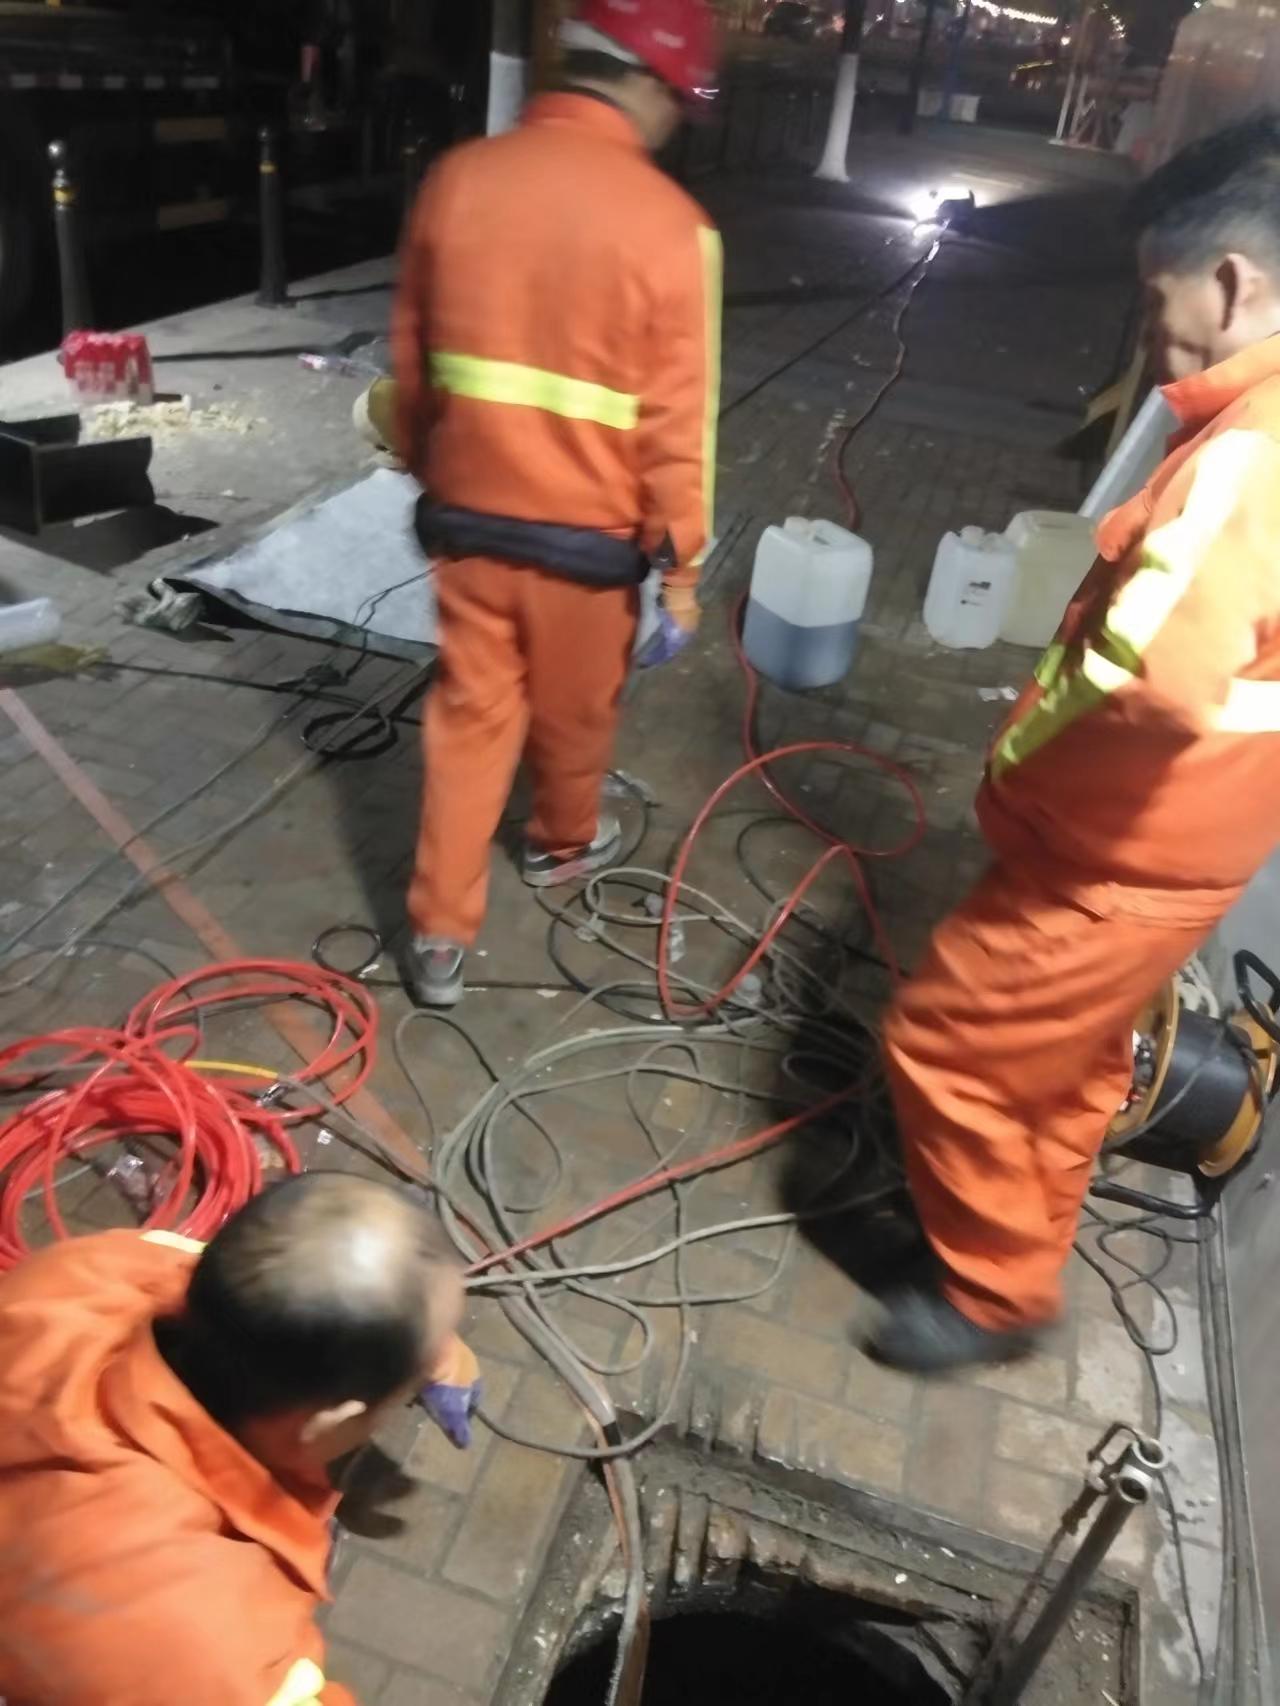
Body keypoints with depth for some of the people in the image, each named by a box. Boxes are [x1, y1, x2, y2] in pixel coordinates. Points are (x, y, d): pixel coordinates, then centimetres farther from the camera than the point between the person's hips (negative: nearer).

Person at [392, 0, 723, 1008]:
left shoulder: (458, 179, -1)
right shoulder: (665, 222, -15)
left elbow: (413, 361, 8)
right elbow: (675, 422, -14)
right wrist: (682, 563, -4)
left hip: (466, 513, 4)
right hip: (588, 533, -3)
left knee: (469, 714, 13)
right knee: (574, 711, 19)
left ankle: (441, 936, 16)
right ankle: (565, 846, 45)